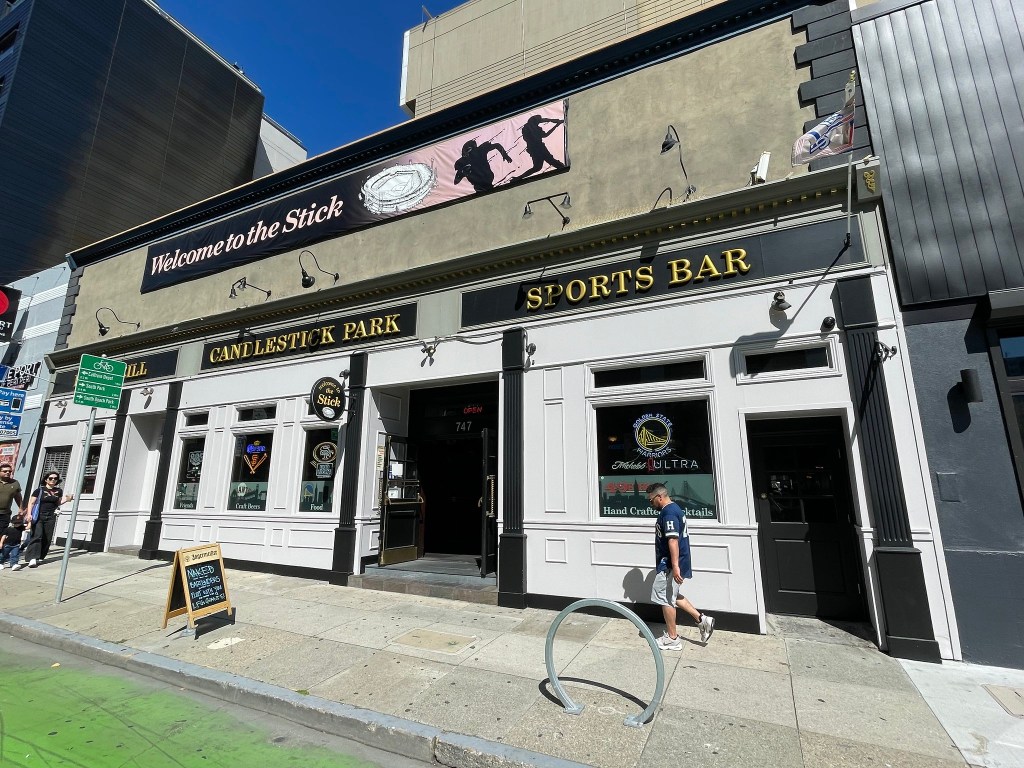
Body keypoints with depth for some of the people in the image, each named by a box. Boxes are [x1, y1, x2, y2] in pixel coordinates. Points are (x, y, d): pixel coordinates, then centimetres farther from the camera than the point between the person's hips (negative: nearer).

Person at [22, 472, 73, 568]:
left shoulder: (58, 491, 12)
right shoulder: (39, 490, -1)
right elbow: (31, 503, -2)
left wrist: (66, 499, 5)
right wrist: (29, 514, -14)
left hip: (51, 517, 4)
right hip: (38, 517, -4)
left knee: (47, 539, 2)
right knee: (36, 536, -14)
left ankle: (39, 557, 12)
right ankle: (33, 558, -18)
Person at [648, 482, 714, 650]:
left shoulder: (668, 512, -20)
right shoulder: (674, 508, 13)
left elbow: (673, 540, -27)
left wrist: (675, 566, -30)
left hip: (670, 564, -10)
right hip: (672, 562, 10)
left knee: (665, 599, 1)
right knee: (673, 596, 21)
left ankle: (672, 639, 13)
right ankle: (702, 620, 20)